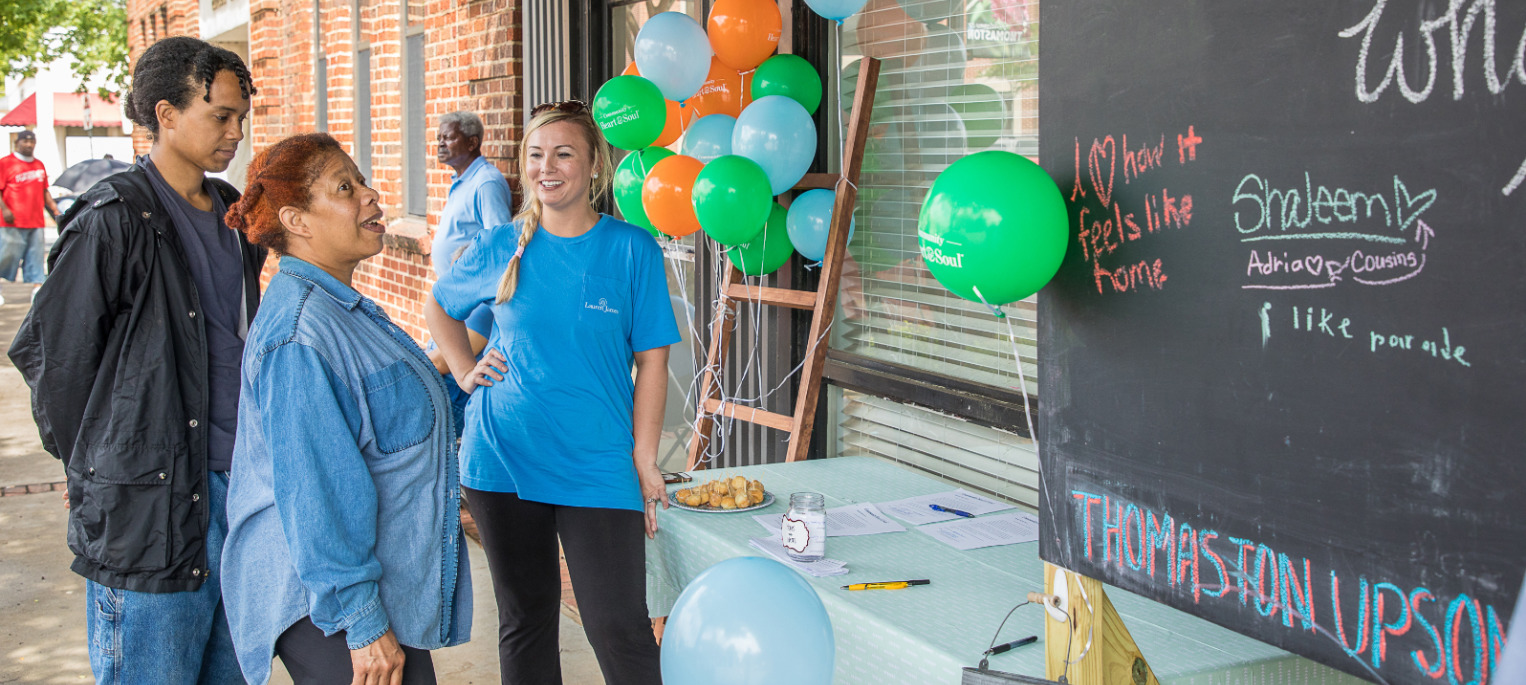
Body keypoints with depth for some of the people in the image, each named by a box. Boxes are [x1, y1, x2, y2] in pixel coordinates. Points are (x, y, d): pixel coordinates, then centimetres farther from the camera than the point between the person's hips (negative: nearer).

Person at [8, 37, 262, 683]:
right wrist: (92, 474, -4)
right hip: (150, 508, -7)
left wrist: (252, 458, 17)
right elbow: (50, 356, -10)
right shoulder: (114, 220, -13)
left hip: (238, 485, 8)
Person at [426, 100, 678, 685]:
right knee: (524, 618, 13)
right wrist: (465, 372, 6)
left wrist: (644, 459, -7)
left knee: (619, 627, -5)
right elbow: (439, 309, 21)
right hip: (503, 460, 3)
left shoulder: (632, 250, -3)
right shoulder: (500, 248, 3)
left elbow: (651, 360, -3)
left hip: (597, 468, -2)